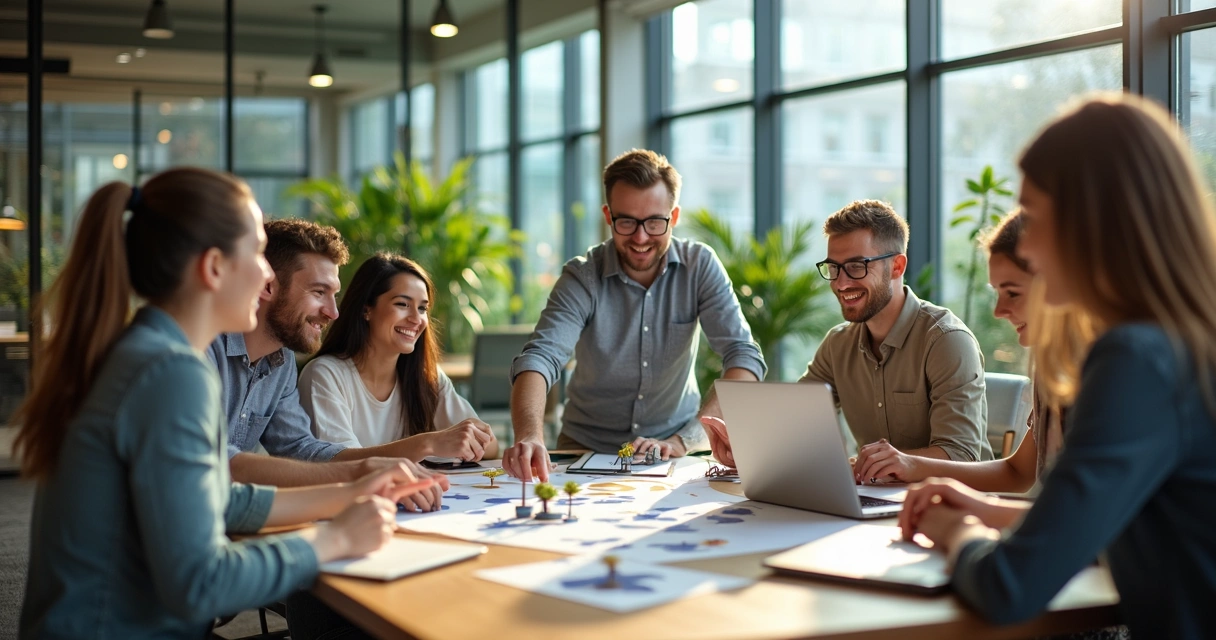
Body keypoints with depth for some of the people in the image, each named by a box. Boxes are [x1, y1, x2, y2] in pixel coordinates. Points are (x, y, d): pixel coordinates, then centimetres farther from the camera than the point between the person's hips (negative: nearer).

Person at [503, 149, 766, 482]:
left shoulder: (700, 266, -8)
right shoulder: (582, 278, -11)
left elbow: (744, 356, -14)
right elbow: (540, 357, -24)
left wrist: (684, 440, -27)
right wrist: (529, 437, -44)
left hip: (678, 449, 0)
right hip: (587, 446, 0)